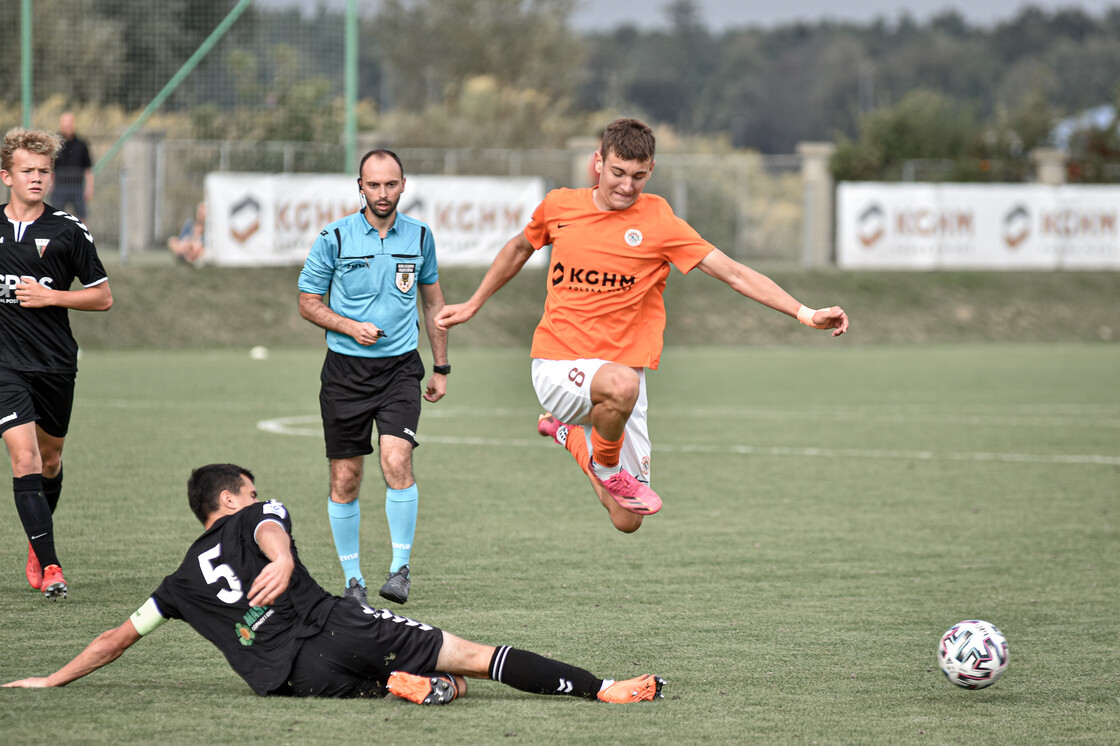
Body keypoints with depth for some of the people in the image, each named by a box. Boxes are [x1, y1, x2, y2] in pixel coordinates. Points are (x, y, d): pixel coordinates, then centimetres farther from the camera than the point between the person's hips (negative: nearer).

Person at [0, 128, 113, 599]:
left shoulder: (67, 232, -2)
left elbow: (103, 297, 1)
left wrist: (50, 296, -11)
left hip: (56, 363, 1)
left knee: (50, 459, 15)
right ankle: (49, 568, -17)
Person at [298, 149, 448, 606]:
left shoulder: (419, 237, 5)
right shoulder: (334, 238, -4)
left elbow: (433, 301, 16)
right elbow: (308, 303, 3)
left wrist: (441, 368, 15)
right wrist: (351, 327, -13)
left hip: (400, 367, 0)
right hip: (345, 369, 0)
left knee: (396, 461, -19)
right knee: (345, 478, 2)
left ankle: (401, 568, -9)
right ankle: (352, 578, 15)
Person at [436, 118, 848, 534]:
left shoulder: (659, 222, -5)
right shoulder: (558, 206, 1)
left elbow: (733, 273, -8)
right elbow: (519, 248, 23)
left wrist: (804, 314, -18)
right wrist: (472, 305, 31)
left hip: (623, 368, 2)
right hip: (557, 365, -2)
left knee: (628, 521, 4)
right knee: (622, 383, -39)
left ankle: (570, 433, 31)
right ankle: (607, 468, -7)